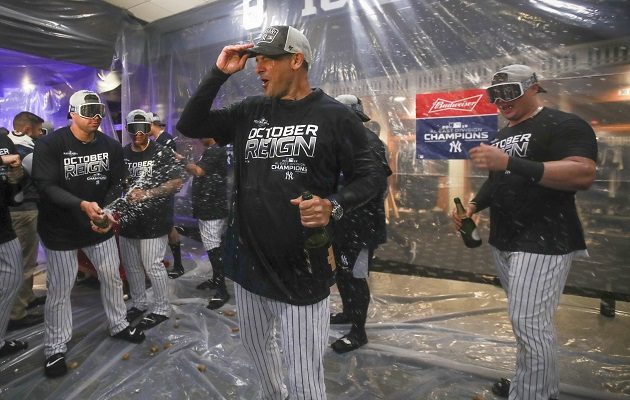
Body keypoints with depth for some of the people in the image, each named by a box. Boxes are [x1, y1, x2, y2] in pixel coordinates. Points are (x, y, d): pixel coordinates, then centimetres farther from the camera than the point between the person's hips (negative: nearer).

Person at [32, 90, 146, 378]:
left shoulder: (111, 146, -1)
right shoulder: (50, 145, -13)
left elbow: (115, 184, 1)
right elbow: (46, 186, -20)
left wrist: (107, 212, -16)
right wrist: (82, 205, -35)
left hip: (100, 225, 4)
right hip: (60, 229, -4)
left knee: (112, 277, 14)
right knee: (60, 289, 6)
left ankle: (118, 325, 37)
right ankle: (55, 348, 25)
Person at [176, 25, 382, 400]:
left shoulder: (334, 115, -6)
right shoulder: (249, 112, 8)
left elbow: (369, 177, -5)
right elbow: (190, 126, 7)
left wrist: (334, 205, -24)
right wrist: (219, 74, -2)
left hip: (303, 268, -5)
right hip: (248, 261, 6)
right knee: (256, 345, 26)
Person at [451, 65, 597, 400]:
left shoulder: (564, 125, -8)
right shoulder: (502, 135, 17)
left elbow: (583, 175, -23)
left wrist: (511, 162, -31)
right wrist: (473, 205, 7)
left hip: (543, 242, -8)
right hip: (503, 241, 8)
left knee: (529, 323, -8)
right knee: (525, 319, 15)